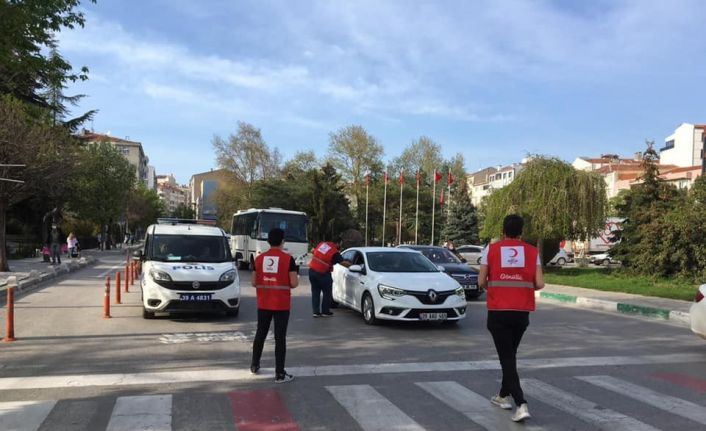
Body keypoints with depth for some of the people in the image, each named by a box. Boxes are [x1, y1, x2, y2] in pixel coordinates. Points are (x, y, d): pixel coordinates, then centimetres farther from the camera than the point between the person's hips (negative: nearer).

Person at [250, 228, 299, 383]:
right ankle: (280, 374, 2)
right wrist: (296, 279, 9)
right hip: (281, 305, -4)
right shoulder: (288, 259, -11)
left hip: (263, 304, 4)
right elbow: (294, 283, -13)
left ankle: (254, 365, 33)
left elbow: (254, 282, 4)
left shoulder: (259, 258, 1)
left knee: (260, 334, 19)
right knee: (280, 338, 0)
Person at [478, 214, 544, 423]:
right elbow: (539, 284, -5)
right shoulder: (532, 252, 1)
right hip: (522, 312, 3)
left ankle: (521, 405, -12)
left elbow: (481, 282, -4)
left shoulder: (491, 249, -4)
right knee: (510, 354, 21)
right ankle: (503, 396, 34)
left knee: (507, 358, 0)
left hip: (498, 312, -3)